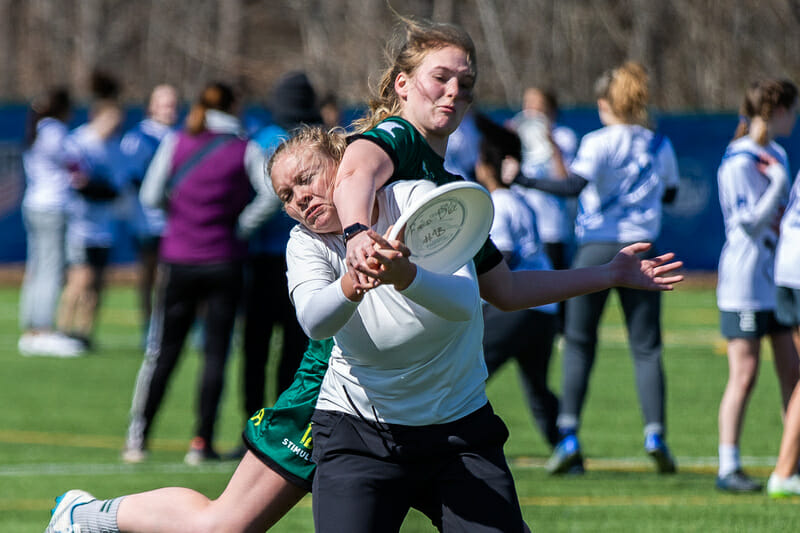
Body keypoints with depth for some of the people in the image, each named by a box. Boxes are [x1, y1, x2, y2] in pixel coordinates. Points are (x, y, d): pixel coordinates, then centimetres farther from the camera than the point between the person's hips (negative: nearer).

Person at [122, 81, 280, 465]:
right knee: (216, 352, 4)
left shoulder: (176, 143, 1)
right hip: (224, 262, -1)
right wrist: (241, 226, -2)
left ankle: (137, 437, 3)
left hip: (177, 260, 1)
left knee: (163, 350, 8)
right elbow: (271, 196, -12)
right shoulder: (245, 149, -2)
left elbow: (151, 196, -2)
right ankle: (202, 442, 0)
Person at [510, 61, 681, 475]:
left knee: (579, 345, 5)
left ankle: (569, 437, -4)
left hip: (596, 250, -2)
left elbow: (575, 185, -20)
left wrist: (525, 181, -19)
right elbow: (669, 193, 22)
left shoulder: (598, 143, -6)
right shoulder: (659, 146, 7)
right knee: (646, 349, 5)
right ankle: (655, 433, -10)